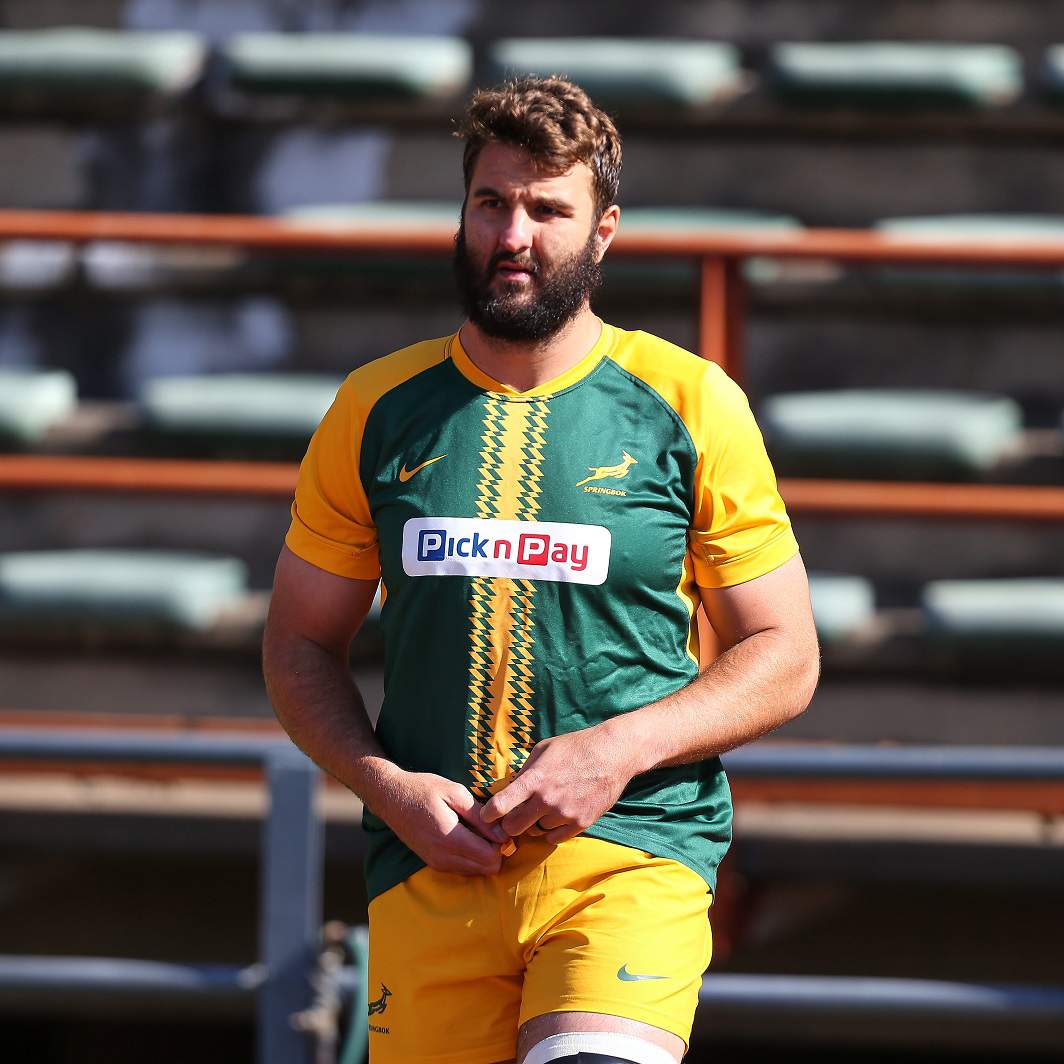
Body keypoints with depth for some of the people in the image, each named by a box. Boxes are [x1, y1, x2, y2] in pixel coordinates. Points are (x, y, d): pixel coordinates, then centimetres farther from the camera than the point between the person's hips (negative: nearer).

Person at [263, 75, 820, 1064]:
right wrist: (389, 787, -3)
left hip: (634, 850, -3)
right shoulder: (378, 410, 9)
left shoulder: (690, 406, 3)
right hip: (430, 863, 3)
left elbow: (784, 657, 6)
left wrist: (618, 751, -9)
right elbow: (300, 645, 15)